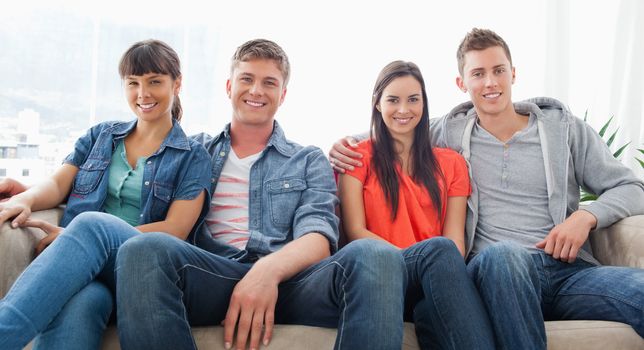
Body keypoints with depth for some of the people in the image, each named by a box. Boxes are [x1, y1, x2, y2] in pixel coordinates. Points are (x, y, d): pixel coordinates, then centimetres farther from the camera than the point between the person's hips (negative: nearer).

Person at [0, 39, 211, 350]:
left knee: (91, 224, -37)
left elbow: (175, 230, -3)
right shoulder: (100, 136, 23)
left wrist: (75, 235, -11)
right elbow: (57, 184, 11)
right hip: (79, 265, 3)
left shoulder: (192, 157, 11)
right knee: (79, 303, -38)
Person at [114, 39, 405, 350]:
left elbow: (318, 238, 3)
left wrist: (269, 270, -20)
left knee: (377, 255, -30)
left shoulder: (309, 161, 20)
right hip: (209, 275, 1)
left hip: (288, 279, 0)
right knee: (144, 249, -33)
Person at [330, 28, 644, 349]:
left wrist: (586, 216, -5)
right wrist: (346, 145, 8)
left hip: (570, 269, 0)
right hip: (495, 272, 0)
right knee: (501, 253, -40)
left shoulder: (563, 127, 15)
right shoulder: (450, 131, 16)